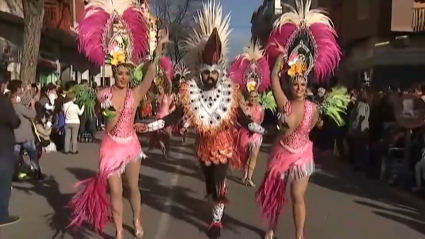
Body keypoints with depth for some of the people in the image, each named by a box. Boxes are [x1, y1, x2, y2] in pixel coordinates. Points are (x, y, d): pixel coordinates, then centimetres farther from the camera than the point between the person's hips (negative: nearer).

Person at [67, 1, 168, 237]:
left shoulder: (136, 94, -7)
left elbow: (151, 71, -18)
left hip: (130, 145, 1)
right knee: (115, 190, 4)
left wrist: (160, 45, -23)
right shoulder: (104, 94, -5)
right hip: (111, 146, 0)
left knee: (133, 186, 15)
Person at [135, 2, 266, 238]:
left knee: (219, 181, -2)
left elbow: (242, 118, -10)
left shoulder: (229, 93, -12)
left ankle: (217, 219, 15)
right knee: (209, 181, 18)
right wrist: (149, 126, -21)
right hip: (204, 145, 2)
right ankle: (218, 208, 43)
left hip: (224, 144, -2)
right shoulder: (191, 93, -12)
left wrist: (262, 130, -18)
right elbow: (176, 116, -13)